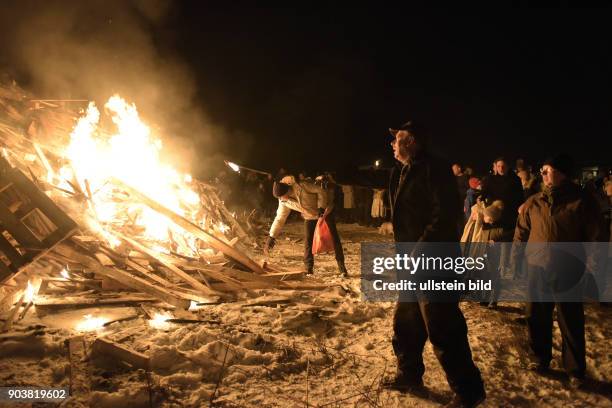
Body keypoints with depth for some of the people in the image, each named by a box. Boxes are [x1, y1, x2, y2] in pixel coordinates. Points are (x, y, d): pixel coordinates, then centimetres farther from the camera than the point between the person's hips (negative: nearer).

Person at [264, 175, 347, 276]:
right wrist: (271, 237, -15)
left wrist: (321, 207, -26)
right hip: (310, 217, 5)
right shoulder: (283, 201, -16)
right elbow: (279, 218, -10)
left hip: (325, 210, -5)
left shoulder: (301, 186, -34)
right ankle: (309, 269, 8)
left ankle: (342, 267, 7)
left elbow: (321, 190, -25)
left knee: (334, 238, -2)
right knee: (308, 241, -4)